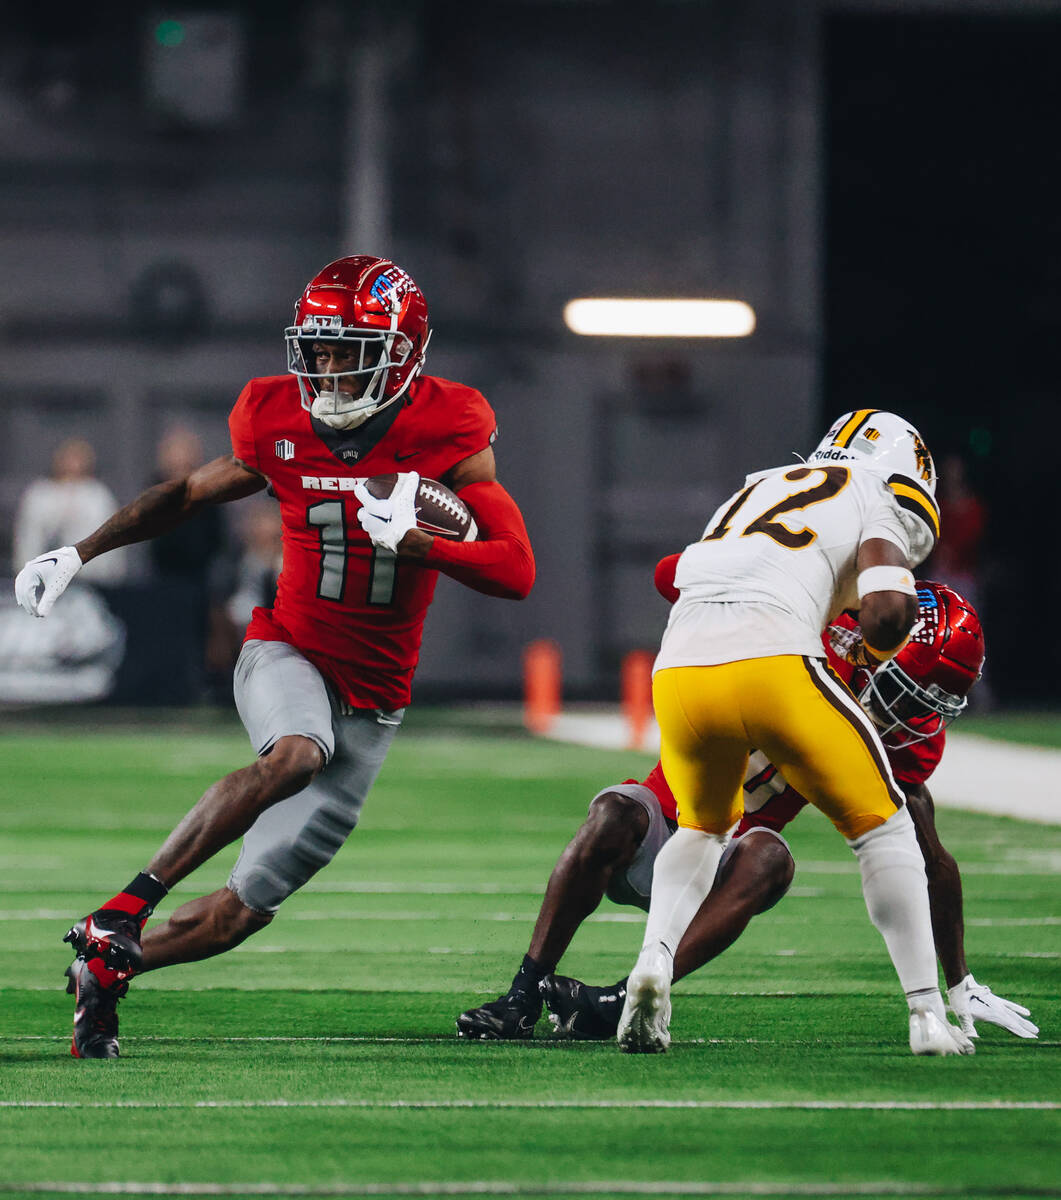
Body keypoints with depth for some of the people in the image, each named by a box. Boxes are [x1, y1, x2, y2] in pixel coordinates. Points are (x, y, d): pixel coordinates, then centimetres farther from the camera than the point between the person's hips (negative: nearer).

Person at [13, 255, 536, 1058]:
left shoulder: (448, 433, -9)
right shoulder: (278, 421, -4)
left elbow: (518, 571, -14)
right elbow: (190, 493, 15)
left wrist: (414, 541, -30)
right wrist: (78, 554, 12)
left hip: (370, 700, 1)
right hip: (287, 655, -1)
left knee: (242, 910, -3)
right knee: (295, 756, -38)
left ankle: (105, 969, 19)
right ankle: (127, 908, -34)